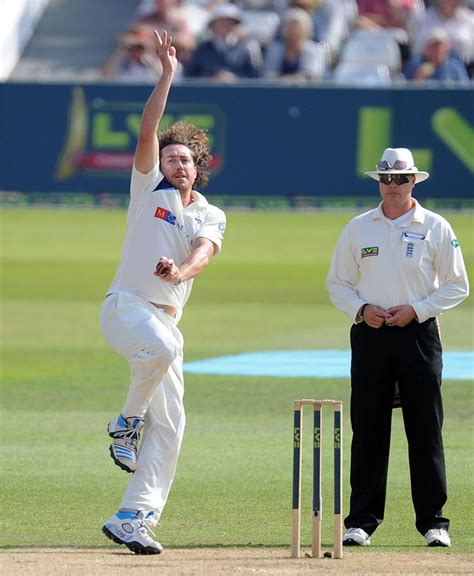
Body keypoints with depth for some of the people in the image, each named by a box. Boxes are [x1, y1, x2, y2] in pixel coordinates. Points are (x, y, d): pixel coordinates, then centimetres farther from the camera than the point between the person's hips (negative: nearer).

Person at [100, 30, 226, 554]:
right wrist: (167, 75, -12)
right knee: (162, 346, -37)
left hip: (165, 316, 5)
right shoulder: (150, 188, 6)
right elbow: (148, 130, -7)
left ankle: (132, 519, -2)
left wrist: (180, 270, -32)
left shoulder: (210, 217, 12)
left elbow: (204, 251, -9)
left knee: (168, 423, -3)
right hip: (125, 305, -5)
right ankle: (125, 424, -13)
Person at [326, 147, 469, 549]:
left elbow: (457, 285, 2)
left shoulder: (436, 228, 3)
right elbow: (337, 283, 12)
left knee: (425, 432, -3)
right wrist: (362, 309, -7)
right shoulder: (358, 229, 9)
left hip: (418, 333, -2)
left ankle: (433, 521, 2)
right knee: (367, 432, 1)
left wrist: (415, 310, -10)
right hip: (369, 335, 2)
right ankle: (361, 520, 5)